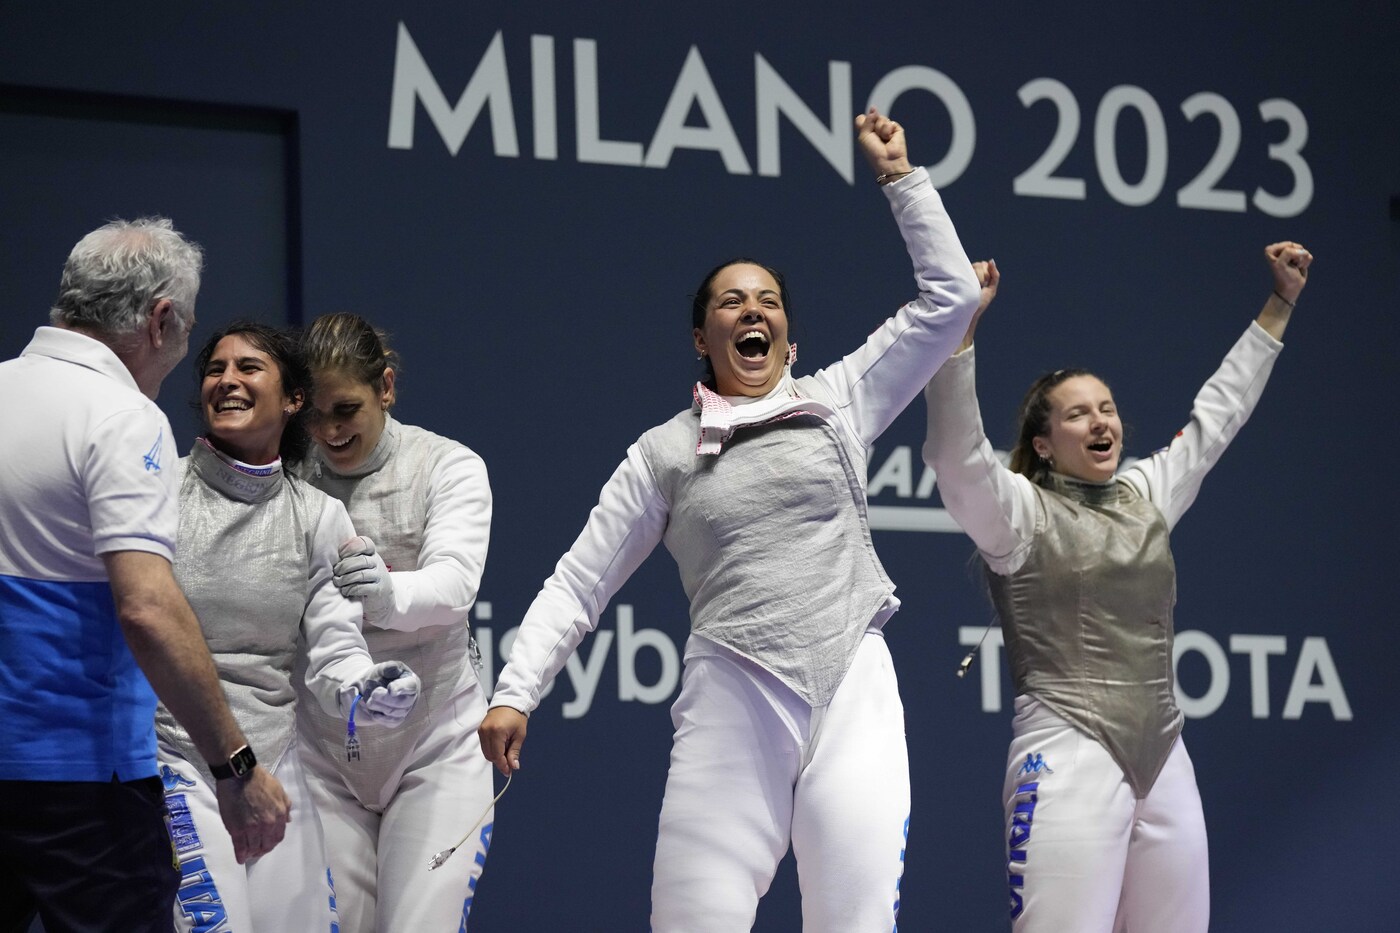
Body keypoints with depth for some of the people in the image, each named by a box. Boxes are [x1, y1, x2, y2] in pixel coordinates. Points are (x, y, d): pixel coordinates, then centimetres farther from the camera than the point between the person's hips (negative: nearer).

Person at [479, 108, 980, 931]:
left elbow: (950, 297, 11)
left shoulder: (840, 401, 12)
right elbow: (579, 584, 12)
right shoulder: (664, 454, 11)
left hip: (853, 693, 0)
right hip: (732, 707, 0)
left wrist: (899, 174, 12)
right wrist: (515, 694, 1)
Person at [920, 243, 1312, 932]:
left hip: (1163, 759, 6)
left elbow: (1219, 413, 25)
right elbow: (956, 455, -19)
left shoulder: (1147, 494, 16)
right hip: (1070, 757, -6)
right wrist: (960, 326, -28)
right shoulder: (1020, 512, -1)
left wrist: (1280, 304, 27)